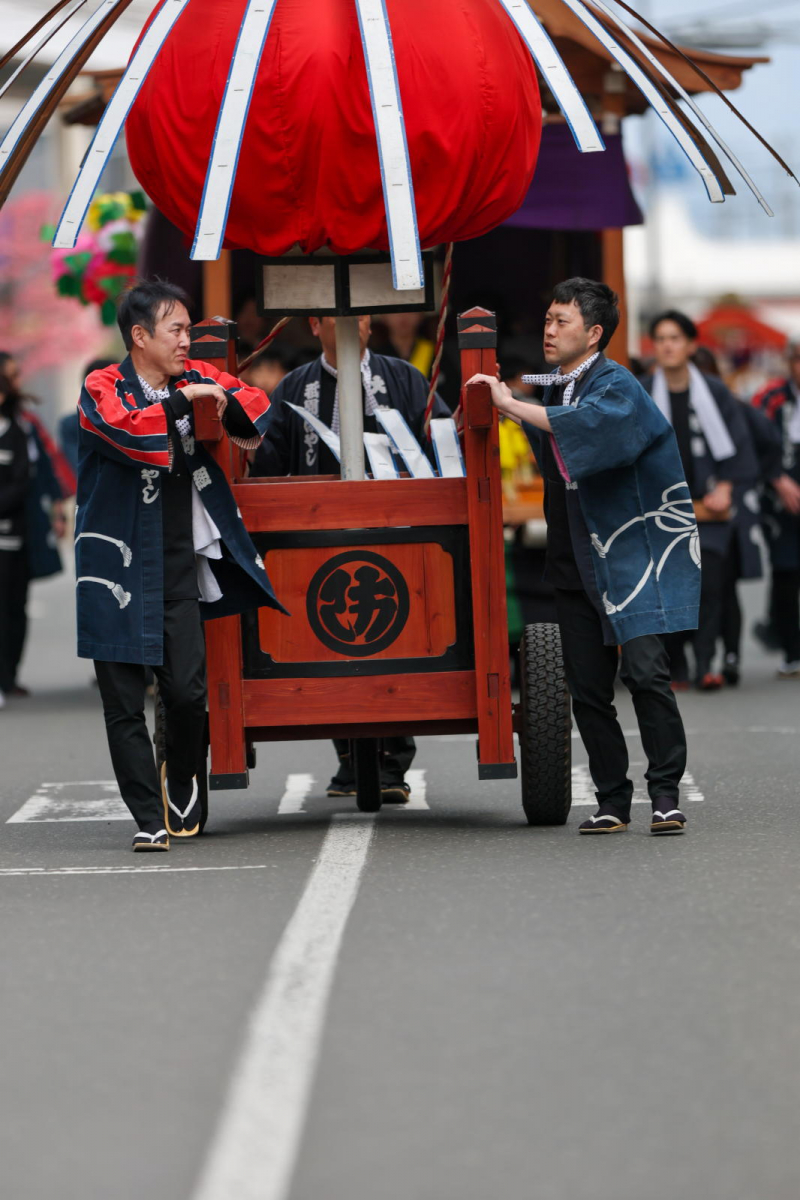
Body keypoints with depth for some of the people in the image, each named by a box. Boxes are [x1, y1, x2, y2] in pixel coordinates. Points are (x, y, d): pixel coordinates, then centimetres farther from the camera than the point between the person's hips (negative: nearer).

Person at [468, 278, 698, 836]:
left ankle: (667, 796, -9)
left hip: (631, 553, -7)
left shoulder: (617, 386, -10)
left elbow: (588, 423, -33)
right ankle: (612, 802, 10)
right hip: (575, 563, 7)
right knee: (589, 689, 4)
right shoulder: (549, 390, 13)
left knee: (646, 673, -15)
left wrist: (510, 404, -30)